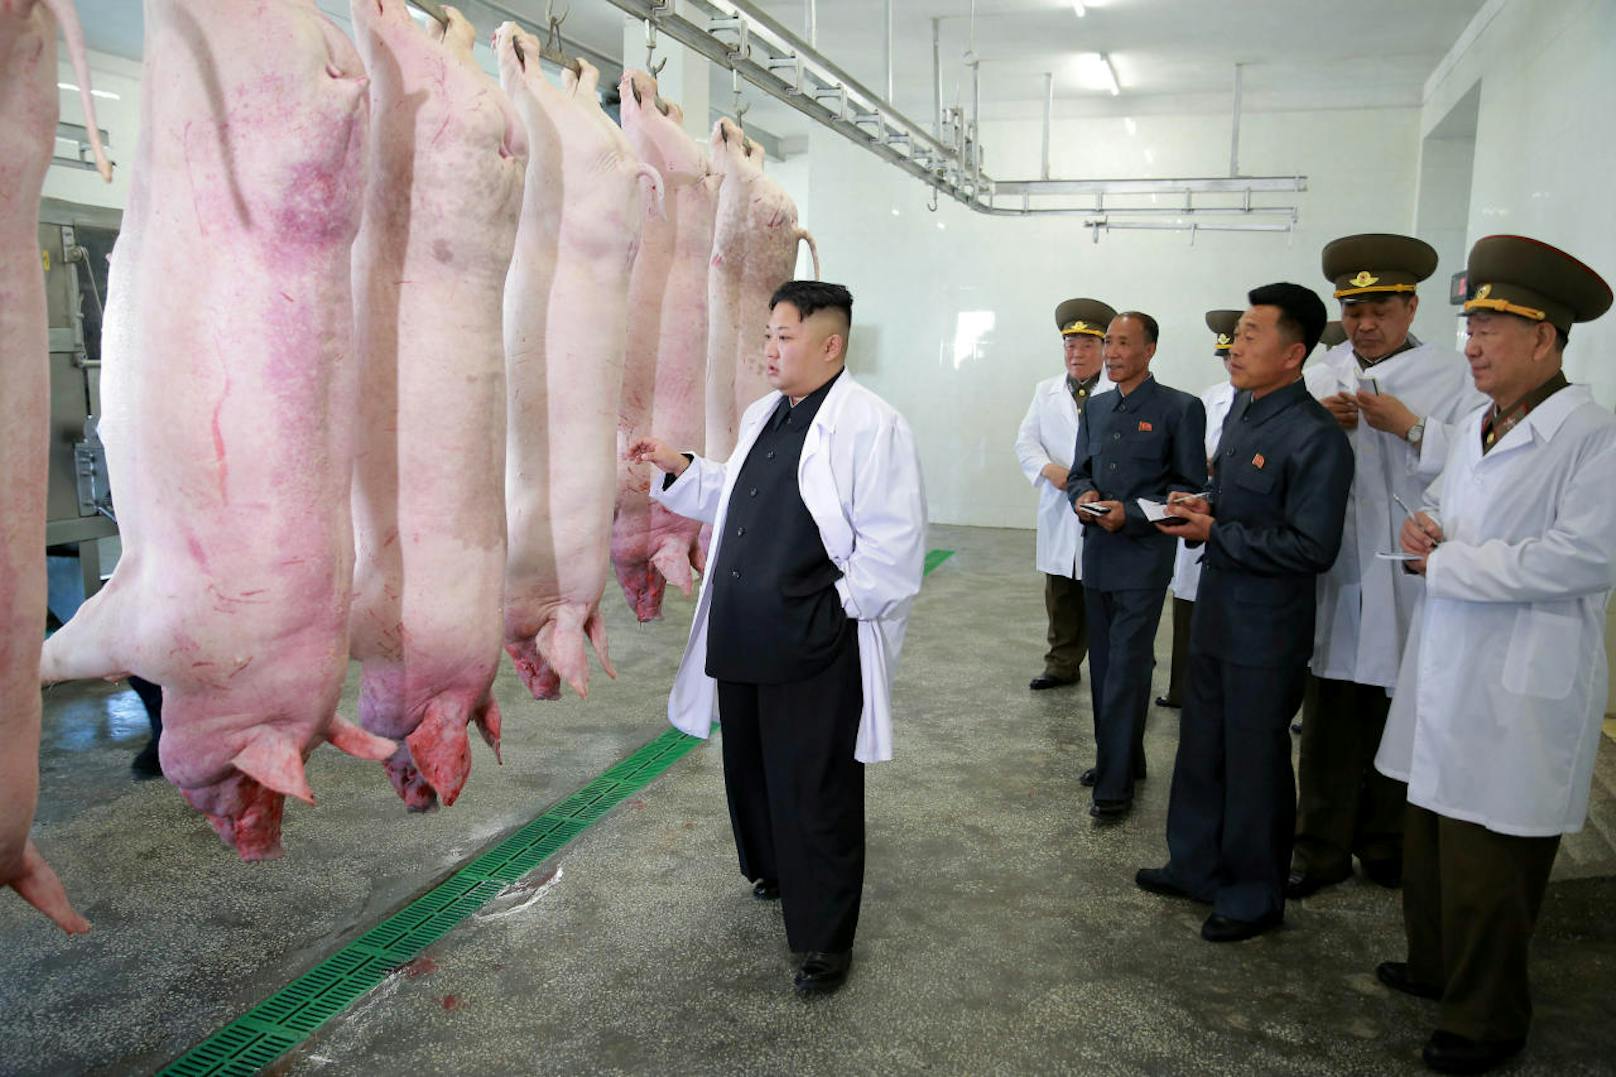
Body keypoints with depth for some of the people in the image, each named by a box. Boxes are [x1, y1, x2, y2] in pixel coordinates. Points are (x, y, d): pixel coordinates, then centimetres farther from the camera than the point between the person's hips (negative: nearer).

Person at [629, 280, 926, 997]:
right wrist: (679, 467, 17)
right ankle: (772, 872, 49)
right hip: (742, 637, 8)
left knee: (815, 792, 3)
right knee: (750, 769, 23)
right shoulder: (761, 416, 13)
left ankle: (825, 937, 20)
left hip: (815, 649, -8)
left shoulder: (870, 424, -15)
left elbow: (893, 540, -17)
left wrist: (840, 604, -16)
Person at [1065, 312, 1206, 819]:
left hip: (1143, 554, -6)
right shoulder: (1095, 407, 13)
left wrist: (1131, 513, -18)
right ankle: (1121, 760, 29)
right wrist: (1082, 495, -7)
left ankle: (1116, 784, 1)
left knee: (1127, 668, -6)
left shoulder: (1180, 409, -6)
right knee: (1103, 663, 14)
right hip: (1097, 550, 7)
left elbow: (1190, 487, -7)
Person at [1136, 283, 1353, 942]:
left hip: (1266, 630, -9)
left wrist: (1215, 534, -19)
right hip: (1216, 612, 9)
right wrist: (1205, 506, 0)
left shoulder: (1315, 438, -20)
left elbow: (1311, 548, -23)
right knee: (1201, 748, 20)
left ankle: (1255, 898, 26)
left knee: (1255, 764, 7)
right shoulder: (1241, 408, 7)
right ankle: (1197, 868, 38)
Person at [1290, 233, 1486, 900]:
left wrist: (1411, 427, -19)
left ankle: (1386, 846, 28)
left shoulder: (1453, 376, -1)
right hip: (1333, 575, 3)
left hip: (1410, 581, -2)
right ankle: (1321, 851, 19)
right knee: (1327, 720, 7)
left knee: (1399, 721, 10)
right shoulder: (1321, 374, 10)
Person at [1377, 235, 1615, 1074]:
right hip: (1446, 674, 8)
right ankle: (1435, 968, 39)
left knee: (1487, 862, 4)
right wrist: (1425, 534, -1)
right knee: (1430, 837, 19)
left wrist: (1447, 562, -18)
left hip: (1518, 692, -8)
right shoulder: (1474, 428, 12)